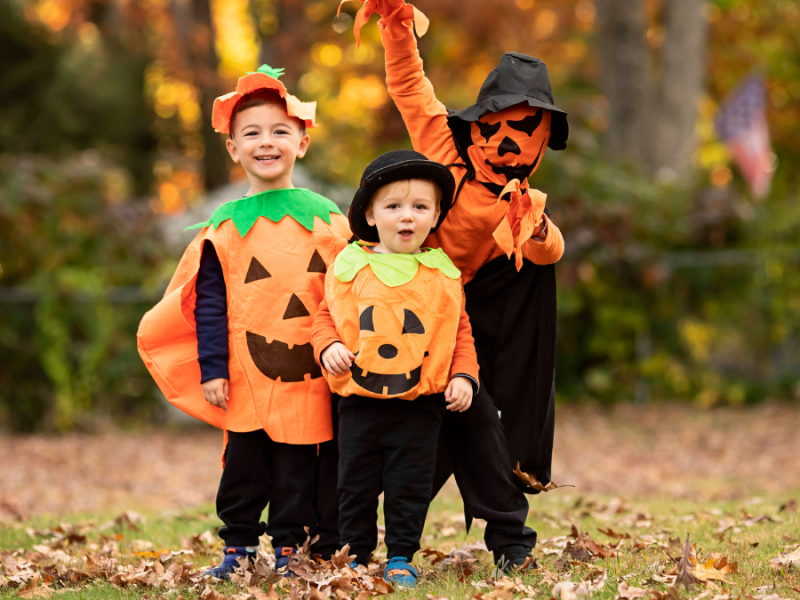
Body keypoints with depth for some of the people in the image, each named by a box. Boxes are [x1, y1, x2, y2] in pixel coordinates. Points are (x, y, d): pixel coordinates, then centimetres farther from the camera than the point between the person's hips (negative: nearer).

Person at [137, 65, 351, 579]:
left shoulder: (328, 219, 5)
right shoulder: (224, 227, 4)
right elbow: (209, 304, 3)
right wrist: (212, 369, -3)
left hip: (315, 372, 0)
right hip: (248, 375, 0)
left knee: (304, 465, 3)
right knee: (245, 464, 5)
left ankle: (289, 547, 12)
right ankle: (239, 546, 17)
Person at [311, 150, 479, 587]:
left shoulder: (443, 274, 2)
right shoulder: (347, 267, 0)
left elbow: (461, 330, 7)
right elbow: (325, 315, 8)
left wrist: (463, 375, -3)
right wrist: (328, 346, -10)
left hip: (419, 404, 0)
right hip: (359, 402, 0)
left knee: (410, 484, 4)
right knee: (356, 484, 9)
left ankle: (401, 558, 16)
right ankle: (355, 557, 21)